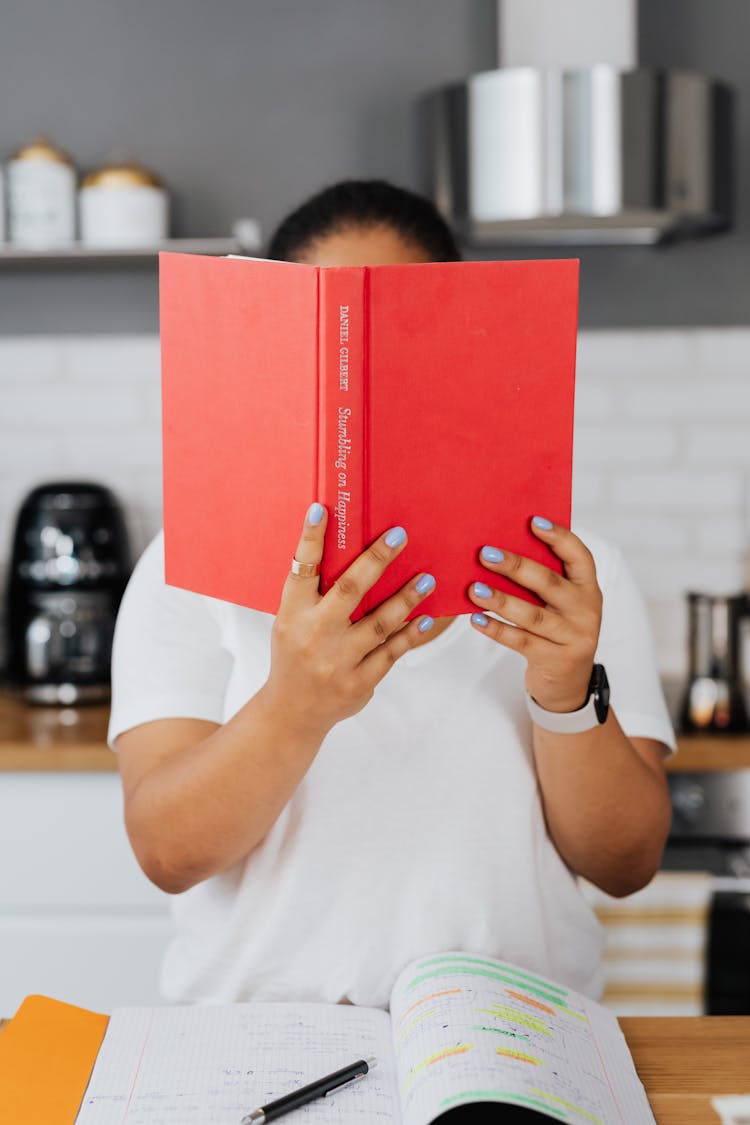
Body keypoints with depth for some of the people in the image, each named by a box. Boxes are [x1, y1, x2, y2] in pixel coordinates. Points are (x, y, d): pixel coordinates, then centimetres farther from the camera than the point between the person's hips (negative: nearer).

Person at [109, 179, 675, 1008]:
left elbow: (627, 864, 0)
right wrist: (295, 706, -27)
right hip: (255, 1033, -1)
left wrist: (566, 695, -18)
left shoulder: (573, 572, 5)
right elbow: (168, 852, -9)